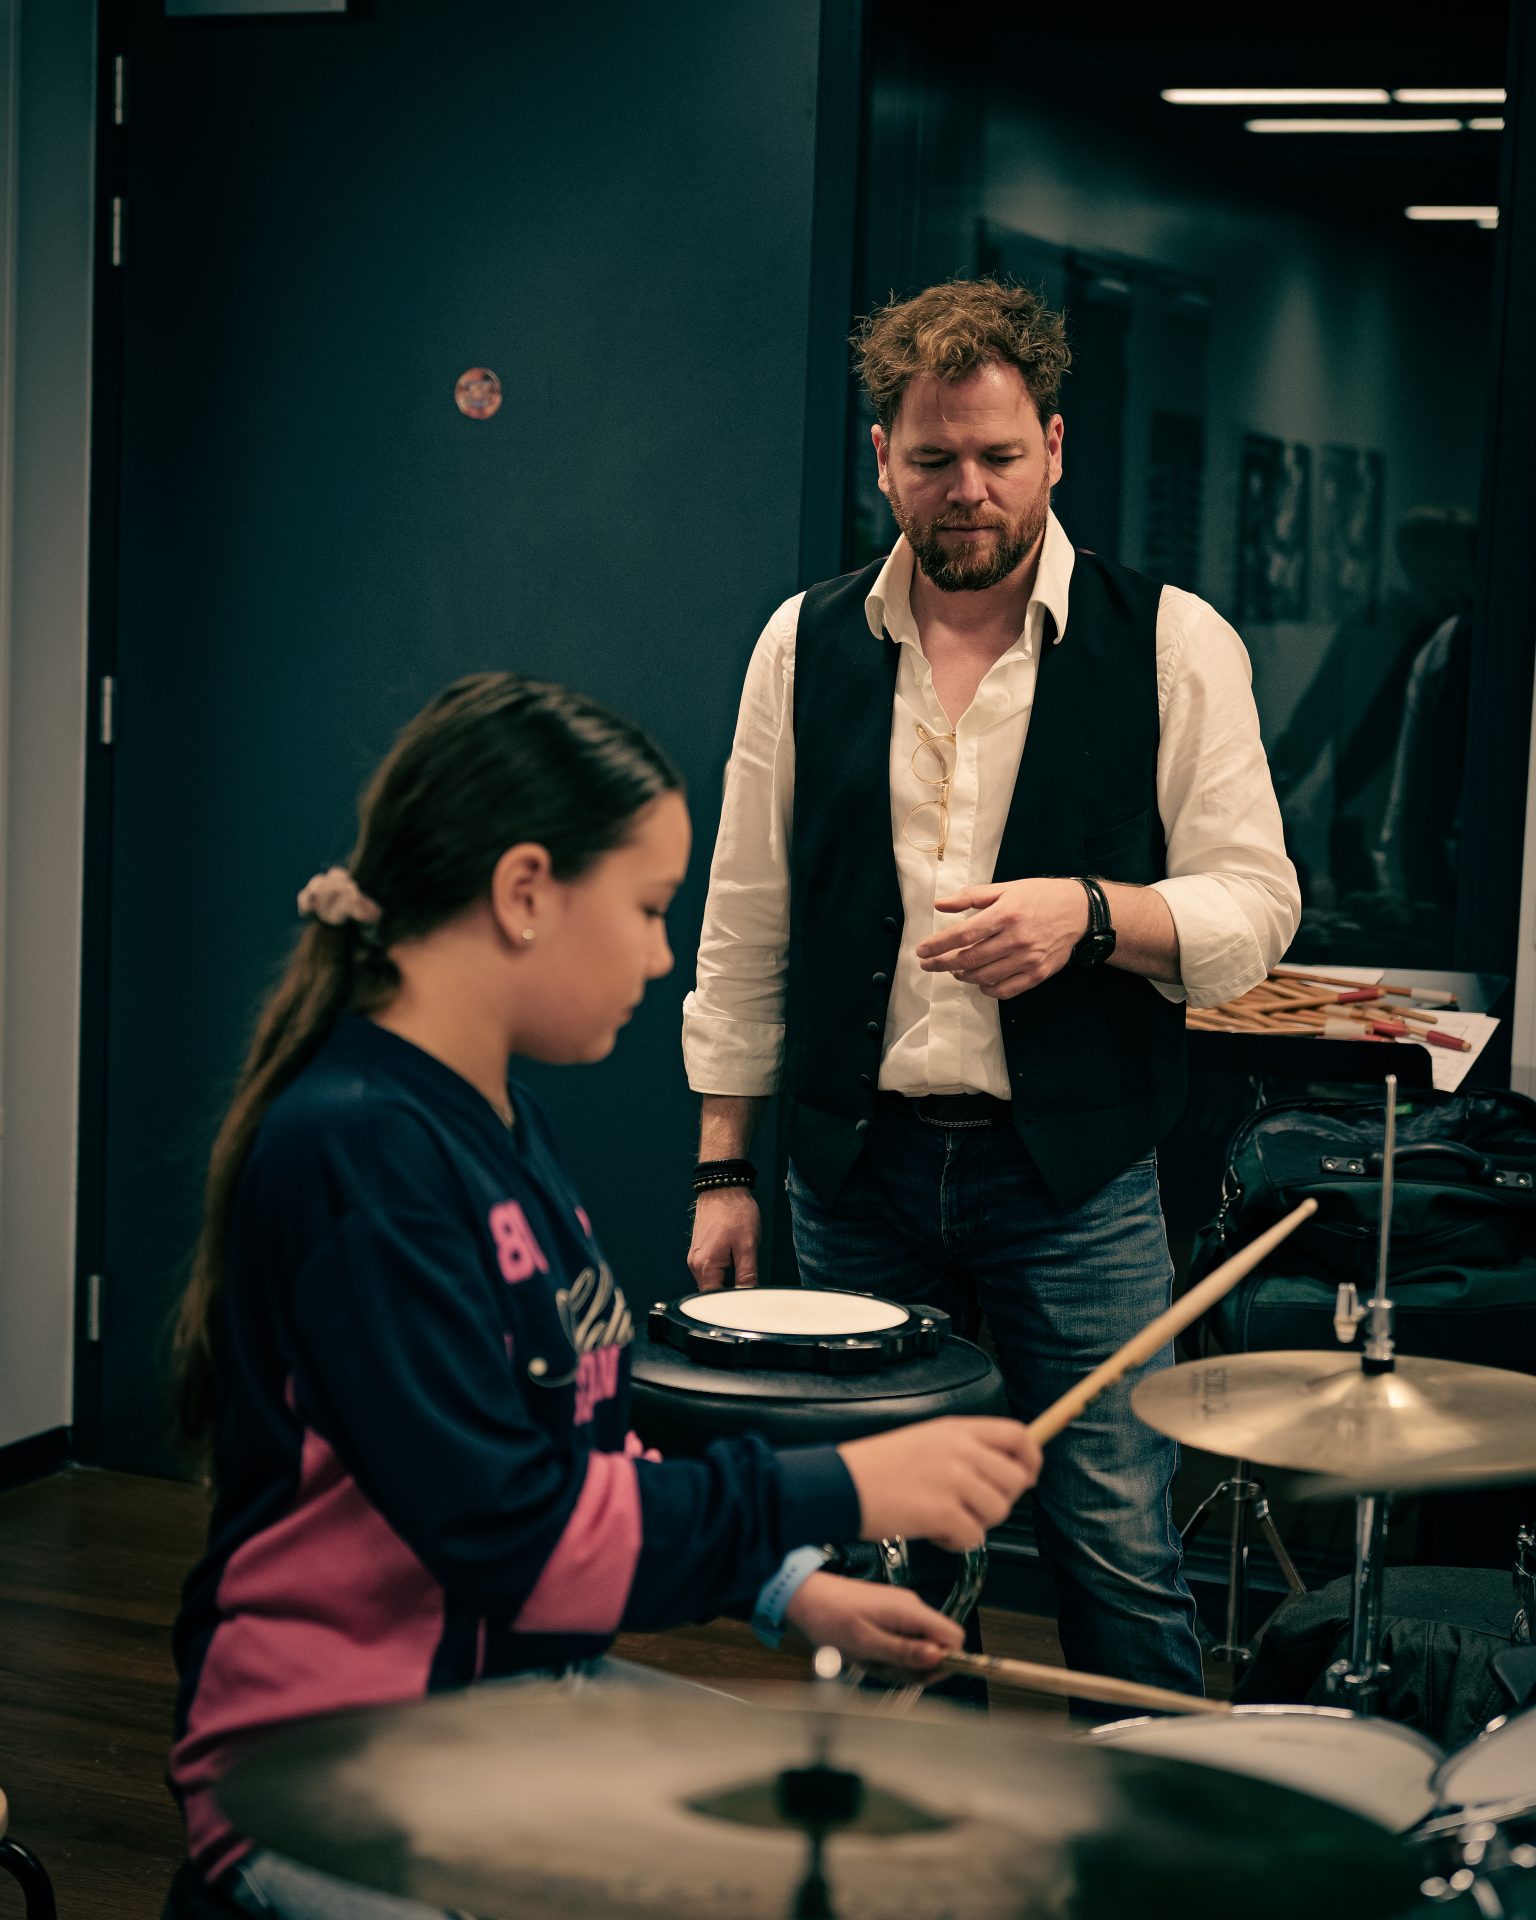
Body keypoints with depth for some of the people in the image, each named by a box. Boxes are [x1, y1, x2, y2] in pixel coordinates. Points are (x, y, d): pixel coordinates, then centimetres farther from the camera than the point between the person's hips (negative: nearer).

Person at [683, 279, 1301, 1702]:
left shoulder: (1171, 643, -2)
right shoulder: (806, 645, 6)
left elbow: (1254, 905, -3)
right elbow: (745, 927, 9)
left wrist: (1089, 915, -22)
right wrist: (722, 1167, 7)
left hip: (1076, 1179, -2)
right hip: (855, 1171, 3)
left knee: (1120, 1557, -2)